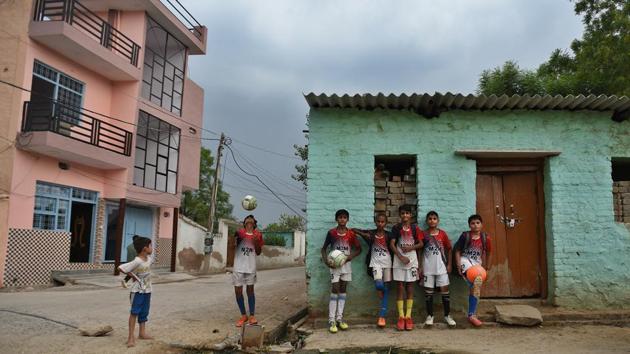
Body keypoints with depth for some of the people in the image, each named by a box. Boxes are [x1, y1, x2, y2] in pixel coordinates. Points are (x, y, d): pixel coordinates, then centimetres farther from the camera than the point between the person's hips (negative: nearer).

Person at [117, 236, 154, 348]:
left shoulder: (149, 258, 0)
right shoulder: (137, 262, -23)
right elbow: (120, 268, -26)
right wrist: (132, 275, -14)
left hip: (147, 290, 8)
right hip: (138, 290, -8)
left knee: (144, 312, 15)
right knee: (134, 312, -6)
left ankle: (142, 333, 25)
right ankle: (131, 336, -3)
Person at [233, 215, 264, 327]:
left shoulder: (257, 235, 3)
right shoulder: (239, 233, -1)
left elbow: (258, 252, 6)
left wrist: (256, 242, -11)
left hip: (251, 267, 0)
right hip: (238, 267, 0)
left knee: (250, 290, 5)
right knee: (238, 291, 4)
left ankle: (252, 316, 11)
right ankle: (243, 315, 17)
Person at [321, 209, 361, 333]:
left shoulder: (351, 234, 0)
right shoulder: (331, 233, -4)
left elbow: (358, 249, 8)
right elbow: (324, 248, 3)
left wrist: (350, 256, -10)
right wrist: (326, 261, -11)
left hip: (346, 264, 3)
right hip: (334, 264, -3)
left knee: (343, 289, 7)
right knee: (335, 289, -8)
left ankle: (339, 317, 15)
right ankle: (331, 320, -6)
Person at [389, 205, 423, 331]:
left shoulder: (415, 228, 3)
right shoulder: (396, 228, 0)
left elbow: (421, 244, 6)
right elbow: (392, 244, -5)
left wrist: (411, 247, -12)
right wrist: (401, 257, -15)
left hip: (412, 260, 1)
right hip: (399, 260, -1)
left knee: (410, 288, 3)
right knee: (400, 288, 0)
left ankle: (408, 317, 8)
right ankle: (401, 317, 3)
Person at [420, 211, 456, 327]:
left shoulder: (442, 233, 1)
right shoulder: (423, 234, -1)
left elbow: (449, 249, 7)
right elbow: (419, 251, 1)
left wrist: (449, 264, 3)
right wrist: (420, 267, -2)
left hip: (441, 267, 1)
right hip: (428, 268, -1)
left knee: (445, 289, 1)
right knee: (428, 291, 4)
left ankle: (447, 315, 11)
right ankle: (429, 315, 14)